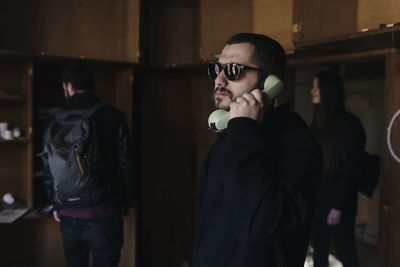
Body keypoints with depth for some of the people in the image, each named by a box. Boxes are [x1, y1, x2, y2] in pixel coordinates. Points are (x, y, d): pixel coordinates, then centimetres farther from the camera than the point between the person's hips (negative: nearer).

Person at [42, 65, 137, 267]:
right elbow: (126, 163, -6)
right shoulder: (113, 117, -8)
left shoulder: (54, 122, -1)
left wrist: (55, 204, 17)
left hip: (68, 214, 3)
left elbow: (48, 169, 4)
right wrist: (129, 201, 7)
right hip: (104, 213, -3)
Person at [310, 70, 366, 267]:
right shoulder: (319, 123, 10)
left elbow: (351, 170, -14)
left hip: (338, 203, -6)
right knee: (319, 249, 12)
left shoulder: (348, 124, -11)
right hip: (317, 199, 6)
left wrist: (338, 206, -15)